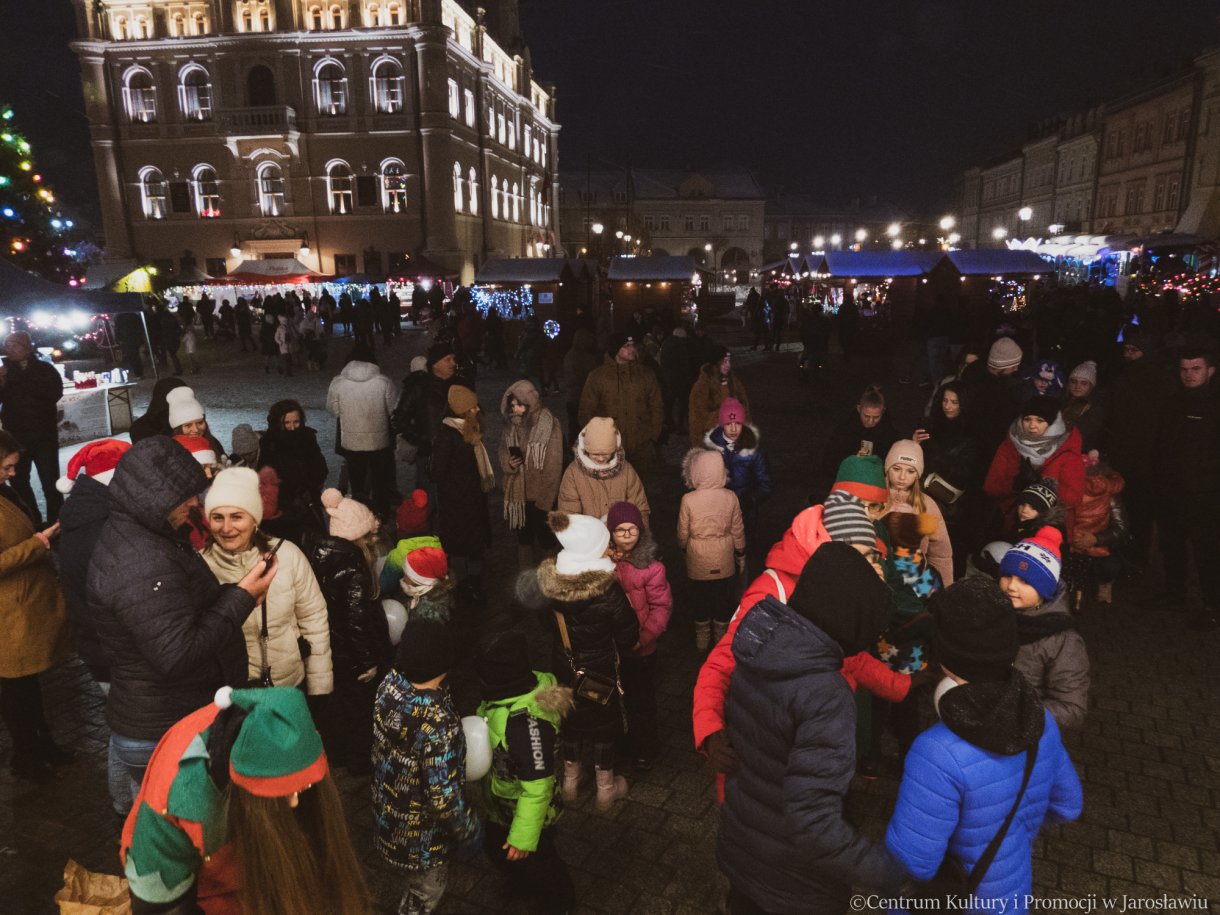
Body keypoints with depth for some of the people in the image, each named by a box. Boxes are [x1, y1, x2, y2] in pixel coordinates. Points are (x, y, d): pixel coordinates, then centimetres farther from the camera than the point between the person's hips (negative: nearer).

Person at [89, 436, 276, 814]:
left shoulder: (125, 534, 5)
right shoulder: (143, 564, -29)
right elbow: (177, 656, -32)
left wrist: (235, 595, -1)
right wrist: (241, 598, -26)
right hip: (163, 738, -10)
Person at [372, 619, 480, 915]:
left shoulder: (390, 682, -19)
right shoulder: (438, 724, -40)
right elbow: (444, 799, -31)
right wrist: (470, 832, -13)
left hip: (388, 806, 7)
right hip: (419, 830, -7)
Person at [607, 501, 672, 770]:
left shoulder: (651, 565, -17)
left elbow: (662, 606, -15)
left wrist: (644, 636, -22)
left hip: (641, 648, -2)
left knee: (641, 700, 17)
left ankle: (644, 750, 40)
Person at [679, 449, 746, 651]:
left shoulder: (689, 500, -20)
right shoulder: (730, 497, -15)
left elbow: (683, 534, -9)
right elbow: (738, 531, -5)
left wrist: (684, 548, 13)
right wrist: (741, 555, 11)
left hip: (699, 561, -1)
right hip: (724, 560, 1)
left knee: (702, 599, 19)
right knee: (723, 600, 19)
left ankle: (702, 640, 34)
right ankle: (722, 639, 35)